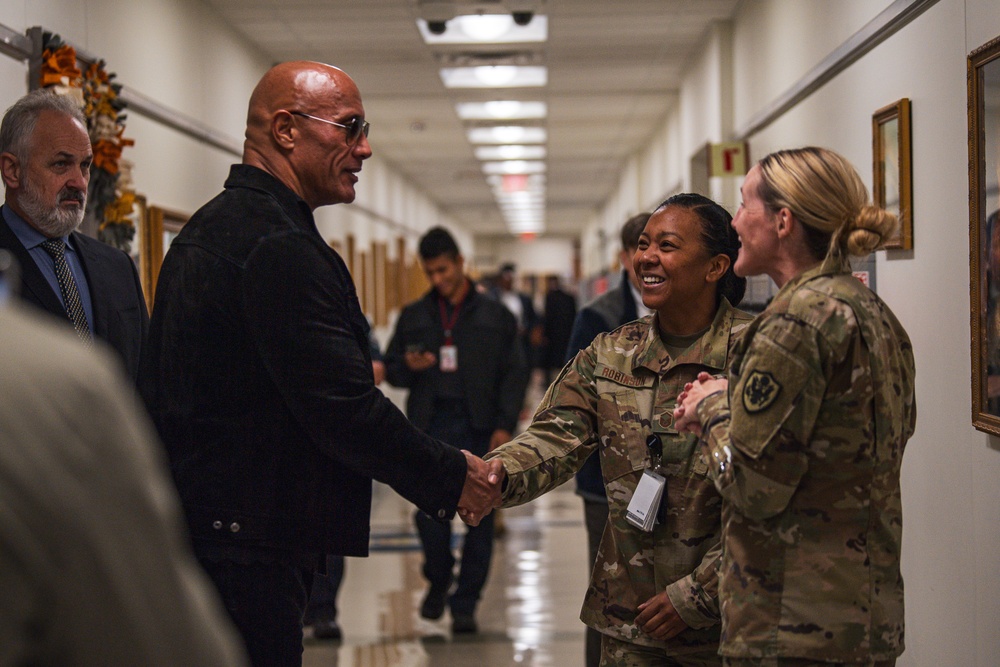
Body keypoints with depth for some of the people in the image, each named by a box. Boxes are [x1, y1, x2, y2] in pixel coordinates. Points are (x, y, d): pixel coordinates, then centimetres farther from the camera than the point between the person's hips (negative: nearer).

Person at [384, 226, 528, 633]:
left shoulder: (495, 317, 6)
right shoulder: (413, 316, 12)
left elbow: (514, 374, 4)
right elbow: (391, 370, 17)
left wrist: (505, 426, -6)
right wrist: (408, 367, -7)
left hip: (478, 429, -1)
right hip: (430, 426, 1)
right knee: (428, 512, -3)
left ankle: (465, 602, 11)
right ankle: (438, 581, 24)